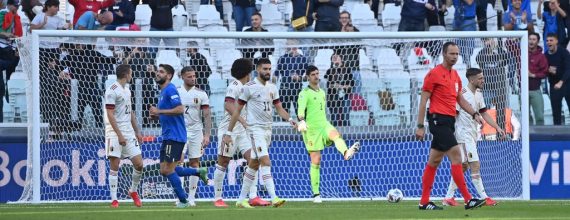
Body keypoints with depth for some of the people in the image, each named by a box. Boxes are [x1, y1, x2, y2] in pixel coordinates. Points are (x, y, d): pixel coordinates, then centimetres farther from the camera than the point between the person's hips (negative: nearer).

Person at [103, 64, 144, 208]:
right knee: (114, 166, -6)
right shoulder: (112, 91, -11)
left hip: (129, 132, 7)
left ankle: (133, 191, 21)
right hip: (115, 132, -7)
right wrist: (119, 135, -20)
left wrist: (137, 131, 19)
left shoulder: (126, 89, 15)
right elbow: (110, 115, -15)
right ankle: (114, 200, -1)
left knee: (139, 164, -1)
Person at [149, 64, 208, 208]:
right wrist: (157, 116, 10)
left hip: (174, 136, -10)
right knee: (164, 170, 9)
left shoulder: (170, 90, -12)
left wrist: (159, 111, -21)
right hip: (168, 136, 10)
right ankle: (199, 172, 17)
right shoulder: (163, 92, 19)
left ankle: (183, 201, 1)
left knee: (168, 170, -7)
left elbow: (180, 109, -25)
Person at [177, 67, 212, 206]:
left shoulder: (201, 94, 1)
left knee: (195, 163, 1)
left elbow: (207, 116, 0)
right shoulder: (176, 93, 3)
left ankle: (191, 197, 7)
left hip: (196, 131, 0)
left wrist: (207, 135, -9)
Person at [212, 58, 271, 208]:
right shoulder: (234, 86, -12)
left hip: (242, 130, 8)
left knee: (252, 160, -4)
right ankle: (217, 198, 8)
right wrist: (243, 121, -33)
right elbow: (228, 105, -26)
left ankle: (253, 197, -8)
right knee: (223, 163, 1)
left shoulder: (244, 87, 15)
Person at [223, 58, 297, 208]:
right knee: (266, 162, -18)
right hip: (255, 128, -7)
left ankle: (241, 200, 18)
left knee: (254, 165, 11)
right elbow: (237, 111, -5)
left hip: (268, 129, 7)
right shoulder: (249, 87, -8)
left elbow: (279, 108, 12)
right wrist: (228, 133, -5)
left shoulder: (272, 88, 10)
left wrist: (289, 119, -9)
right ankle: (274, 198, -26)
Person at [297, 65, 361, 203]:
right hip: (311, 129, -5)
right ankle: (316, 194, 4)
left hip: (324, 125, 5)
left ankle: (346, 153, -63)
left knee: (335, 133, -32)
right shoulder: (305, 93, -5)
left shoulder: (322, 92, 17)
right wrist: (301, 121, -42)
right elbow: (301, 108, -23)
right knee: (316, 161, -4)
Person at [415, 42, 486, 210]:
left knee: (434, 162, 11)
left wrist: (474, 113, 8)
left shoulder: (455, 75, 15)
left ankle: (424, 202, 14)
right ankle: (468, 200, -17)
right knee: (456, 156, -14)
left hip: (449, 121, 9)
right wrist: (420, 126, -12)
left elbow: (460, 99, 24)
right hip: (438, 119, -9)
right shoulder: (434, 74, -8)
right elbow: (423, 100, -9)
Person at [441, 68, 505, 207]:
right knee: (475, 166, -12)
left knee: (463, 167, 11)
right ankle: (484, 198, -11)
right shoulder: (462, 93, -15)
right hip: (464, 134, -9)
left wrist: (497, 128, 12)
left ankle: (449, 197, 15)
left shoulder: (478, 94, 11)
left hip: (473, 135, 9)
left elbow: (483, 113, 18)